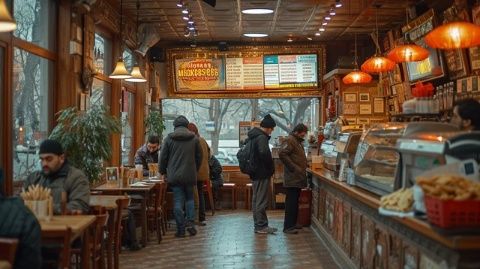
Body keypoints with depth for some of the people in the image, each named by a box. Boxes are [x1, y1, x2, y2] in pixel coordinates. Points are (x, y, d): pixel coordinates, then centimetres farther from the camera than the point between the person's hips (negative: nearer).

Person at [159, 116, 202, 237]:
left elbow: (163, 157, 0)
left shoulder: (169, 138, -2)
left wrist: (163, 172, 13)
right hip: (190, 176, 2)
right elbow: (199, 157, 7)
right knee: (190, 199, 18)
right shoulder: (194, 138, 2)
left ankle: (181, 229, 4)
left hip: (174, 176, -1)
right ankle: (190, 222, 2)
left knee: (178, 201, 3)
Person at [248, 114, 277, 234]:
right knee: (261, 201, -4)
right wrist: (271, 168, -17)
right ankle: (261, 226, 1)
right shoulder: (262, 137, -17)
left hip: (255, 173, 10)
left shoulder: (253, 136, 13)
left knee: (256, 200, 14)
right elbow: (264, 153, -31)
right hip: (263, 174, -10)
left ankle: (258, 224, 21)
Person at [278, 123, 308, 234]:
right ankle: (288, 227, -5)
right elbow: (282, 154, -24)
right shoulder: (289, 140, -12)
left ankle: (292, 224, 21)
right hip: (292, 178, -10)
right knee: (291, 202, -8)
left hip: (298, 178, 10)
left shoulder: (297, 141, 20)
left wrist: (303, 167, 14)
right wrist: (293, 167, -21)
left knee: (294, 202, 14)